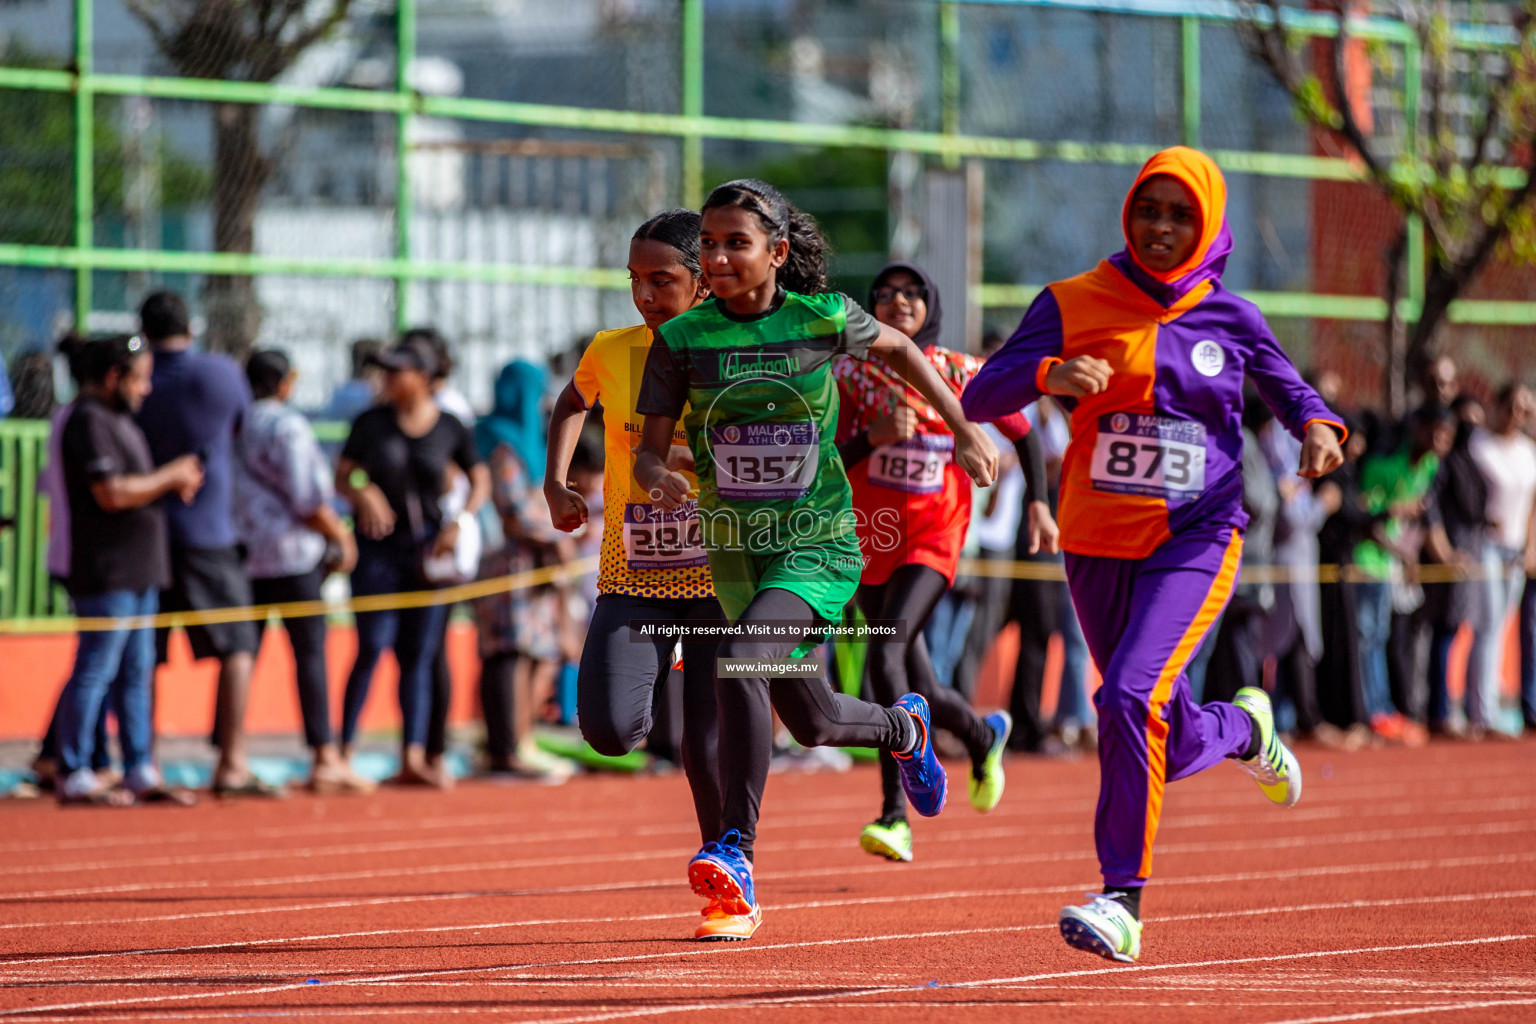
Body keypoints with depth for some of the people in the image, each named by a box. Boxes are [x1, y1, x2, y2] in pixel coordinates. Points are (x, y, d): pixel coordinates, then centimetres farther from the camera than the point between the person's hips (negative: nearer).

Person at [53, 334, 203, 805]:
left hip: (139, 571, 10)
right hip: (107, 569, -10)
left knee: (136, 673, 11)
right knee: (95, 670, -7)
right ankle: (74, 777, -4)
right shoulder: (89, 421, -13)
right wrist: (170, 476, -11)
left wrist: (177, 484, 9)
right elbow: (112, 493, -22)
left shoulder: (120, 420, 19)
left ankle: (140, 772, 15)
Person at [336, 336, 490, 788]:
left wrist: (460, 521, -8)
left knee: (419, 655, 2)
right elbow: (341, 478, 3)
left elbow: (481, 482, 9)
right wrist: (363, 494, -19)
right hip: (377, 547, -2)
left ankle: (413, 759, 3)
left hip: (427, 546, 2)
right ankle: (344, 751, -3)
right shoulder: (371, 423, 0)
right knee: (372, 648, -10)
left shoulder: (450, 429, 1)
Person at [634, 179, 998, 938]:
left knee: (741, 664, -30)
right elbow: (649, 451, -6)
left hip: (819, 548, -4)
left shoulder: (823, 319, -9)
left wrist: (966, 433, 15)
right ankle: (905, 728, 54)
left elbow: (898, 350, 12)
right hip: (736, 552, 4)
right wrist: (659, 479, -30)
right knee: (812, 721, 19)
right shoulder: (681, 339, -7)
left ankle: (735, 849, -26)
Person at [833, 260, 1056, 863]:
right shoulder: (849, 372, -1)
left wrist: (1039, 502, 5)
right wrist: (874, 436, -26)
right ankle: (985, 734, 44)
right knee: (917, 689, 10)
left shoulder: (959, 373, -2)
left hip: (933, 537, -3)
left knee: (886, 655, -25)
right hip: (869, 537, 3)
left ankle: (895, 814, -27)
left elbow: (1021, 430, 13)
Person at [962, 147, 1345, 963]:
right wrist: (1047, 374, -29)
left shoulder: (1229, 318, 2)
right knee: (1173, 749, 10)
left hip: (1196, 541, -2)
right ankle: (1244, 728, 48)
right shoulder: (1075, 304, -1)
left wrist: (1316, 426, -4)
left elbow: (1285, 384, 19)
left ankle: (1124, 899, -19)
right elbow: (979, 397, -9)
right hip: (1100, 546, 2)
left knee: (1130, 698, -25)